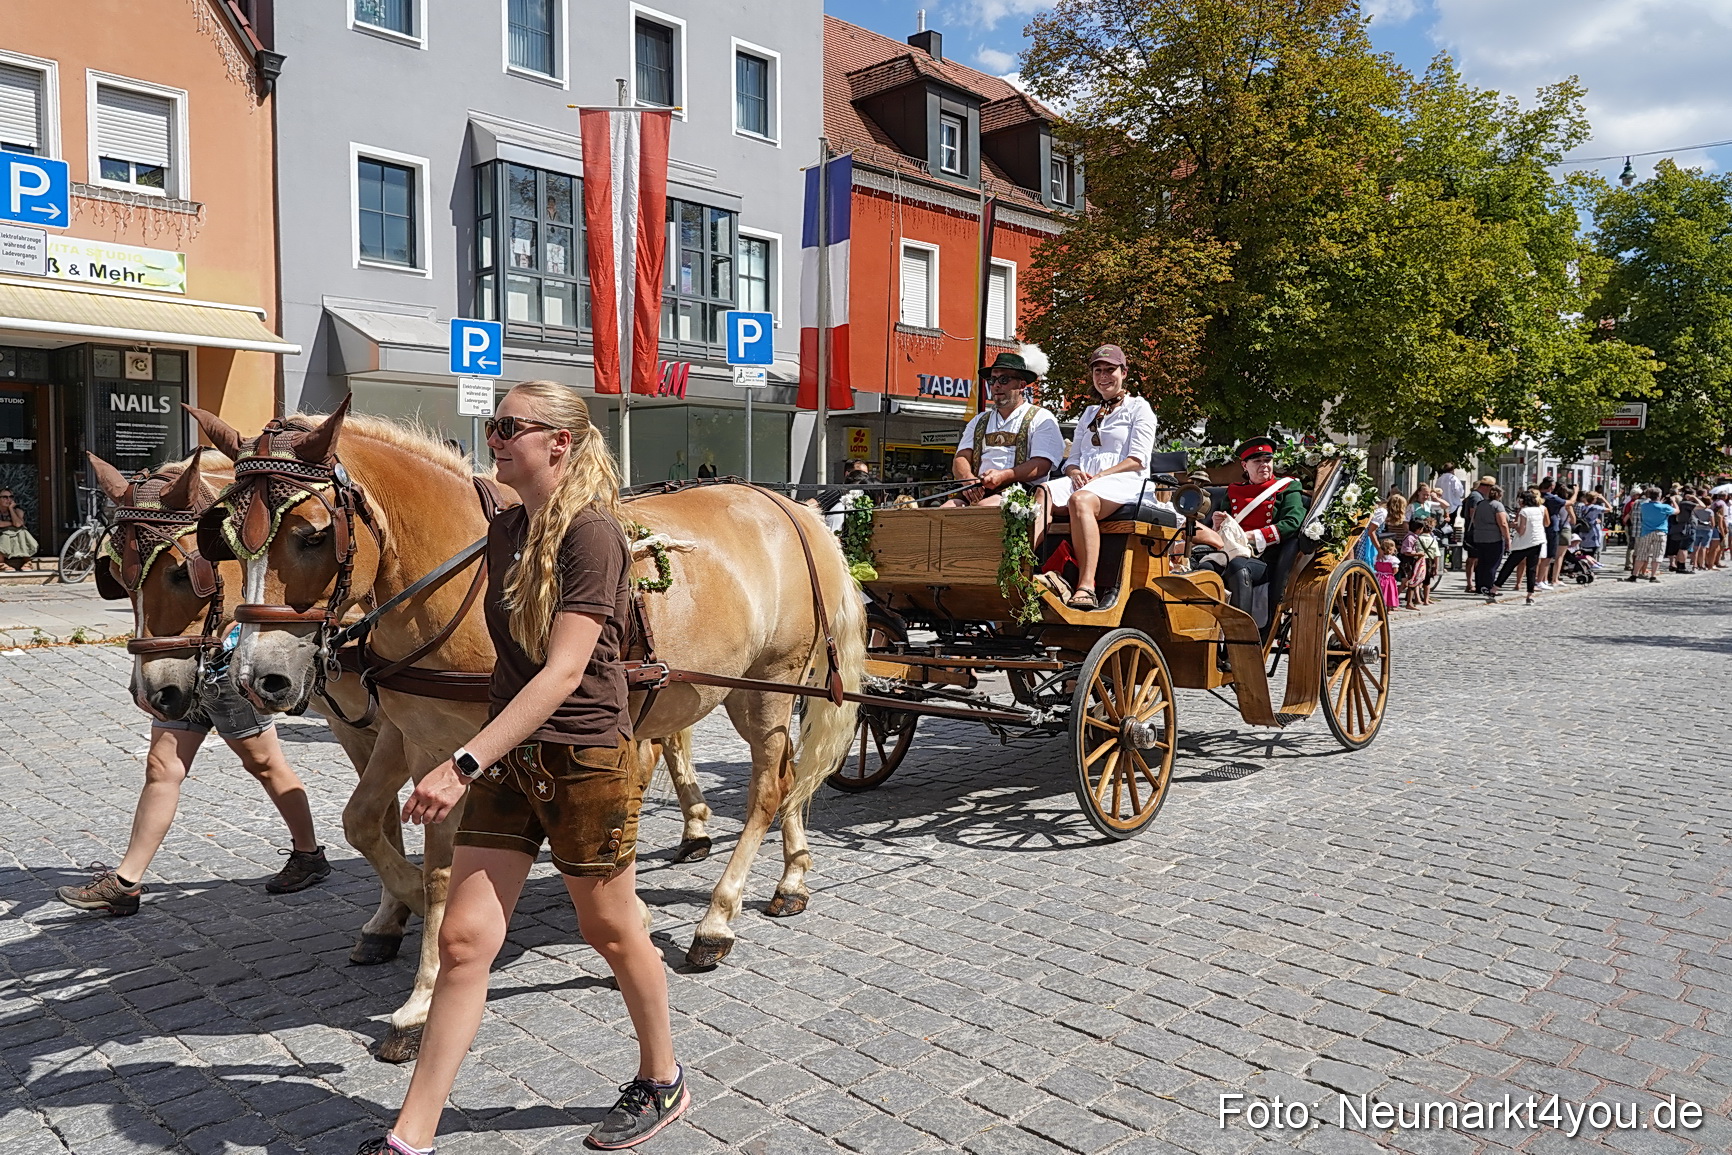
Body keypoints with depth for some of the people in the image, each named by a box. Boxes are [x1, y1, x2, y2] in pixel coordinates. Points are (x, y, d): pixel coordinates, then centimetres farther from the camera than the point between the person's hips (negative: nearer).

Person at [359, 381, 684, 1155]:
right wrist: (482, 762, 18)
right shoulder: (505, 531, 7)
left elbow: (563, 672, -25)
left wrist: (465, 762, -30)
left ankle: (662, 1083, 36)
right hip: (509, 760, 7)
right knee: (462, 940, 6)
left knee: (611, 932, 12)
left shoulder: (591, 534, -18)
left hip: (585, 763, -7)